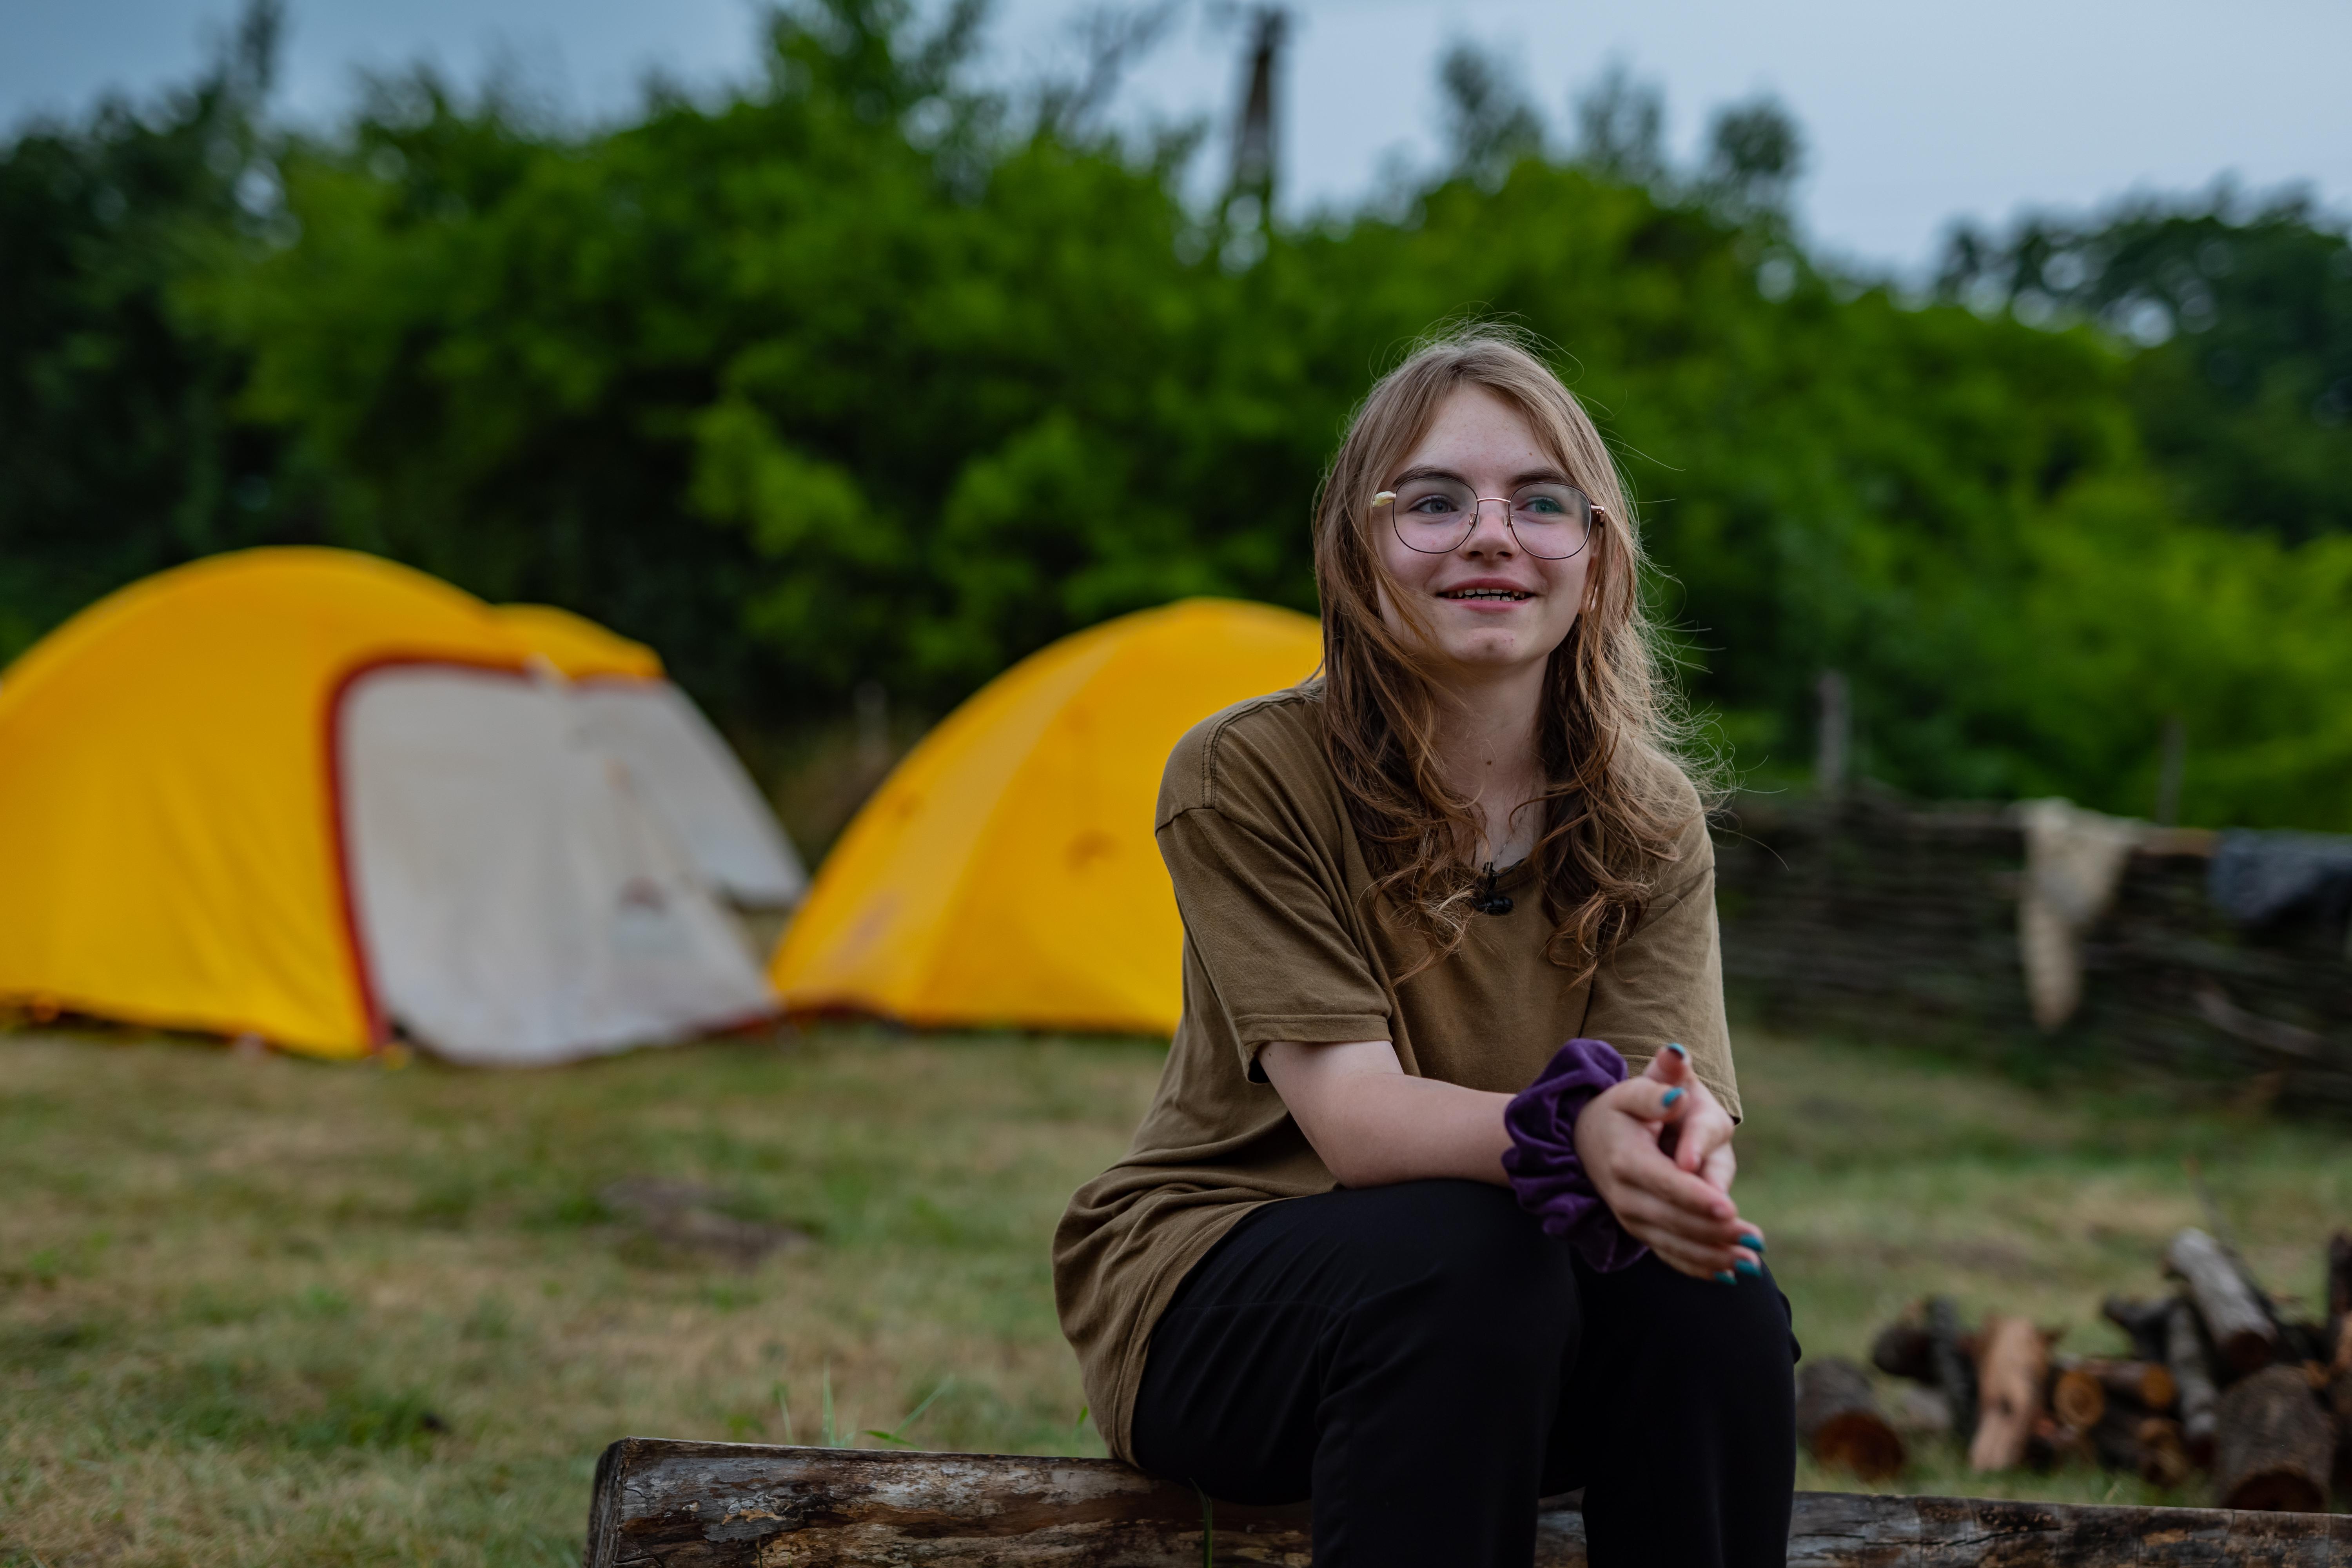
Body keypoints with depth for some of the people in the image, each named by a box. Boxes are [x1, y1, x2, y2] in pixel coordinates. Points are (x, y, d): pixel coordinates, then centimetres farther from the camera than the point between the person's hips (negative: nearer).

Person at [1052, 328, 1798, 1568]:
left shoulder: (1651, 823, -2)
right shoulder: (1244, 779, -14)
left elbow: (1682, 1097, -15)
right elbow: (1350, 1112, -24)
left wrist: (1682, 1147, -42)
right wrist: (1568, 1133, -44)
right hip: (1209, 1296, -3)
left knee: (1708, 1293, -27)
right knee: (1463, 1252, -35)